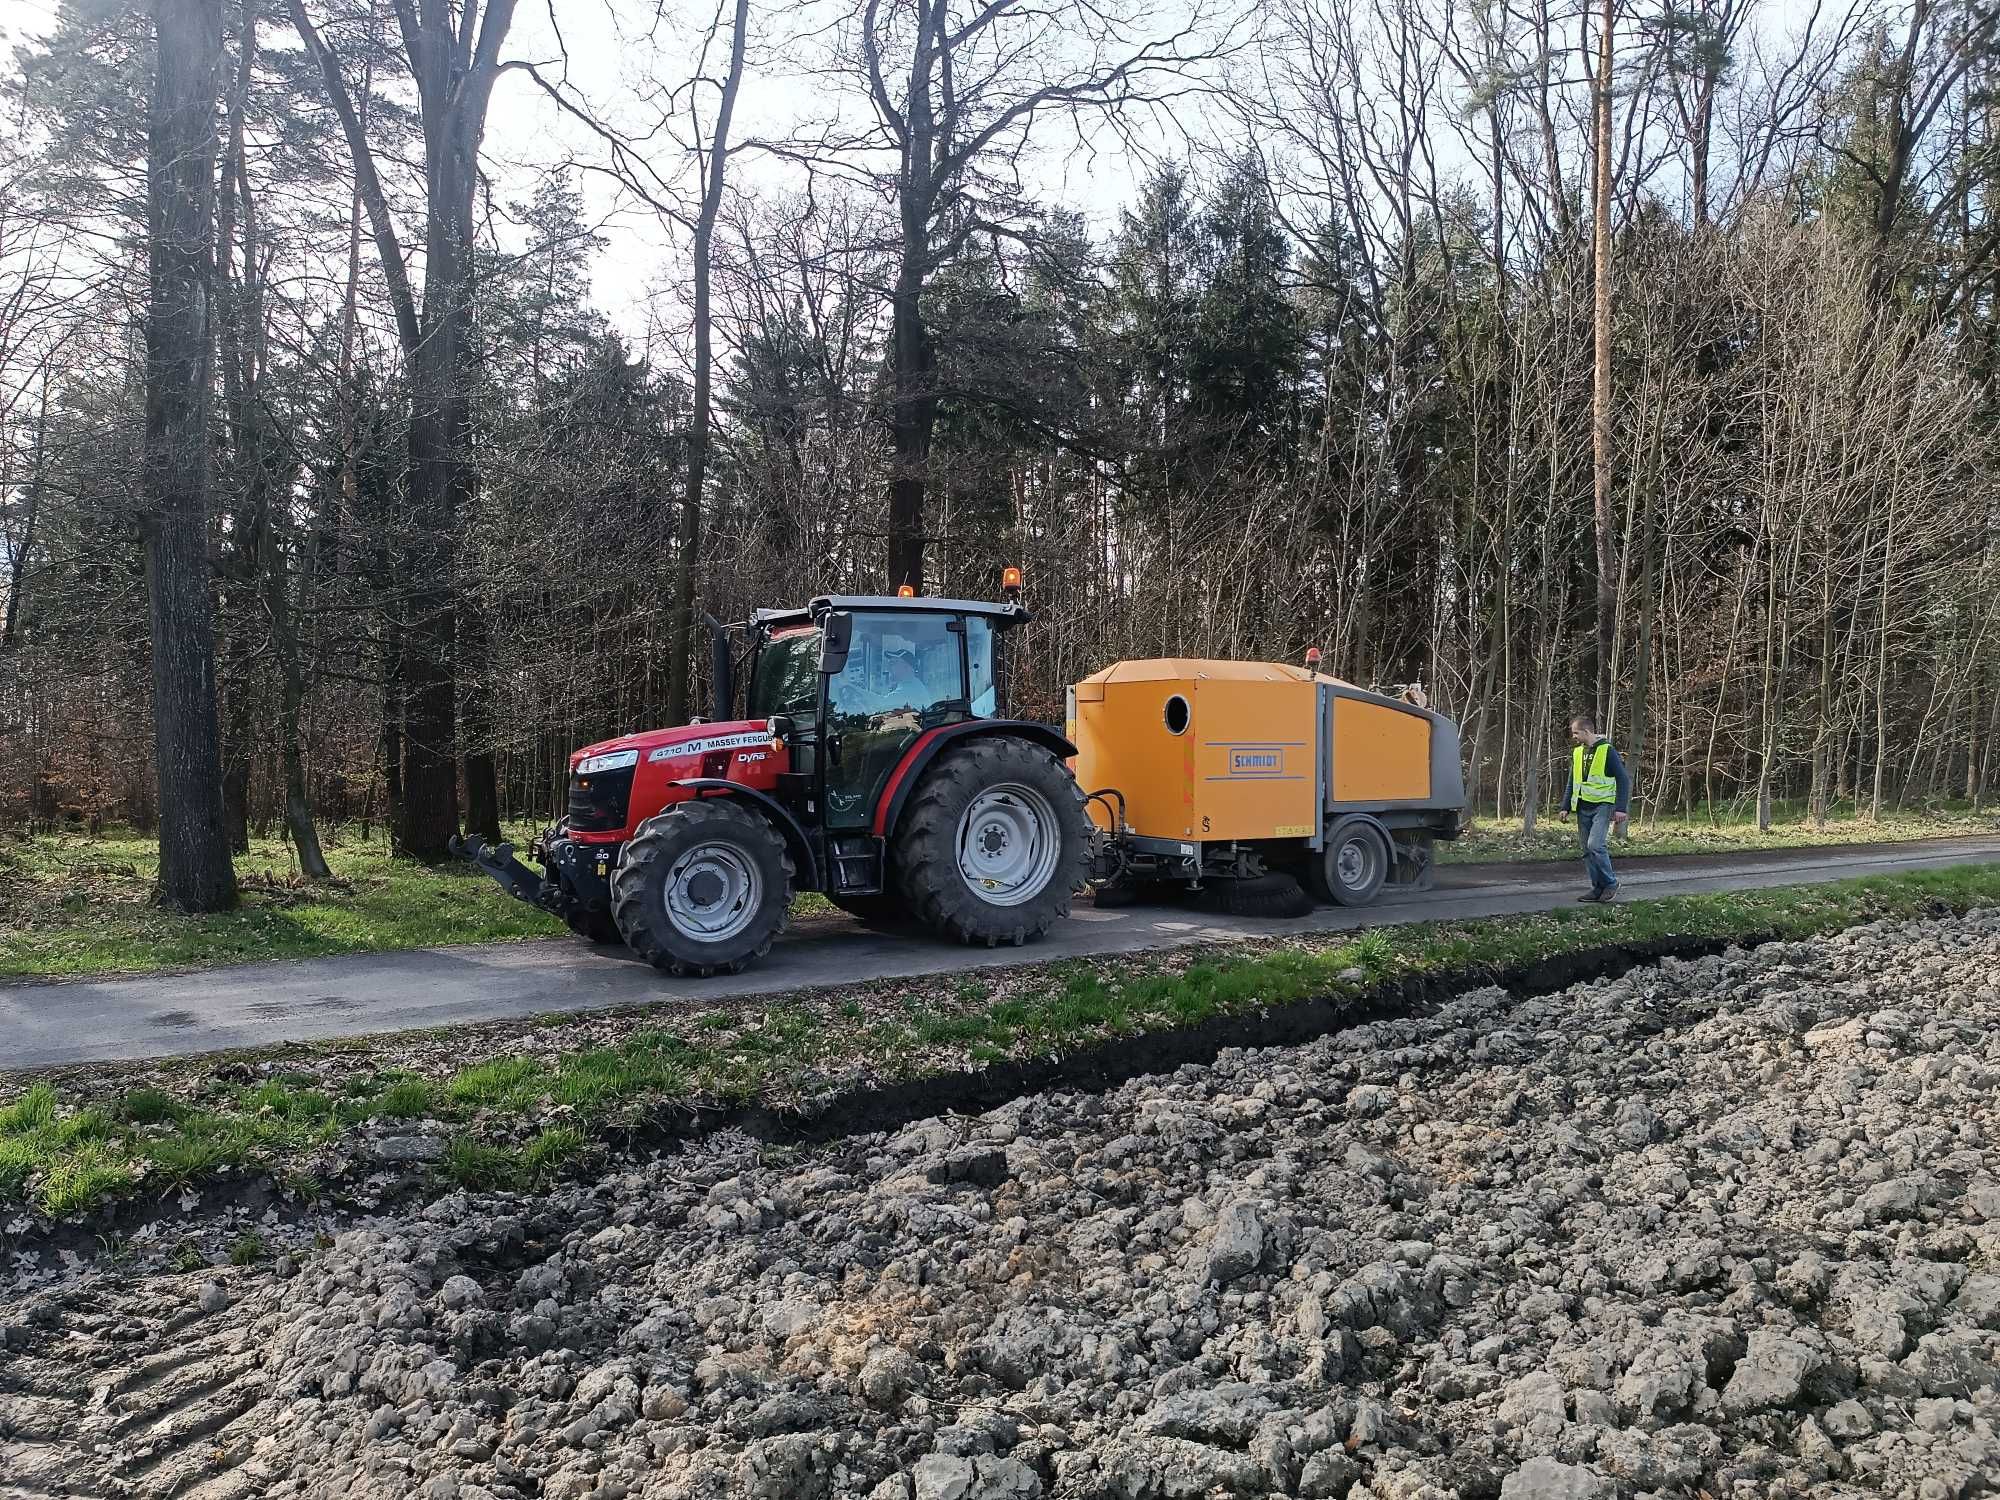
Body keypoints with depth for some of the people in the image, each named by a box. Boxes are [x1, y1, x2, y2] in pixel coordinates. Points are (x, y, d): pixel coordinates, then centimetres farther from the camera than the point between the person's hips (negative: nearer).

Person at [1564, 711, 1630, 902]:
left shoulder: (1607, 750, -9)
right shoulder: (1577, 753, 11)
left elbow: (1623, 779, -9)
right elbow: (1572, 782, 19)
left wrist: (1621, 808, -15)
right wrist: (1566, 807, 13)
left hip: (1602, 805, -7)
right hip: (1583, 807, 7)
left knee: (1596, 845, -19)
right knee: (1586, 849, 5)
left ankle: (1610, 883, -4)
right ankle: (1598, 888, 13)